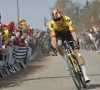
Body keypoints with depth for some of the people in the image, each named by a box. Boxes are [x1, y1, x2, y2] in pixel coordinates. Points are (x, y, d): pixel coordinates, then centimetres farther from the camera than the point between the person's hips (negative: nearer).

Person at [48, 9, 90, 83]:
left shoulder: (67, 20, -36)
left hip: (68, 33, -1)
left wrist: (76, 42, -58)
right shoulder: (52, 24, -30)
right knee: (58, 45, -33)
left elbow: (73, 32, -44)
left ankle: (85, 75, -18)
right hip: (59, 34, 2)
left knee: (76, 51, -14)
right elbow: (53, 37, -34)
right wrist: (54, 48, -49)